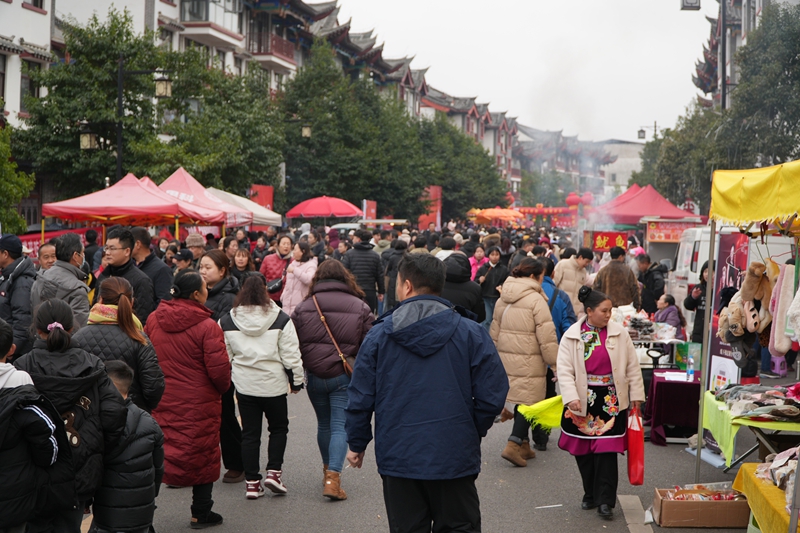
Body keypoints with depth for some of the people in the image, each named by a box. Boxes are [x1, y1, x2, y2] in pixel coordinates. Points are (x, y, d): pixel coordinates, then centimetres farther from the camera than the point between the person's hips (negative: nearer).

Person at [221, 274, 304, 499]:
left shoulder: (227, 321, -1)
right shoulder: (280, 320, -8)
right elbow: (291, 354, -6)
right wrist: (297, 380, 7)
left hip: (244, 385, 2)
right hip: (273, 385, -2)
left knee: (250, 433, 10)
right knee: (278, 428, 17)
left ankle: (252, 482, 12)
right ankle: (274, 471, 5)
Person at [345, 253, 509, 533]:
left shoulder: (378, 335, -4)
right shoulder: (471, 332, -5)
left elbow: (360, 398, -1)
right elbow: (492, 395, -5)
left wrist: (357, 443, 13)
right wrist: (475, 432, 13)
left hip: (398, 458, 1)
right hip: (455, 458, 0)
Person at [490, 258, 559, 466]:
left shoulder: (503, 299, 11)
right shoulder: (536, 299, -12)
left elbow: (495, 331, 17)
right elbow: (546, 336, -14)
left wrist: (496, 356, 25)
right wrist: (556, 363, -8)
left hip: (507, 357, 7)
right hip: (529, 362, -7)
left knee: (522, 400, 15)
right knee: (529, 401, -2)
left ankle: (523, 445, 20)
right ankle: (513, 445, -10)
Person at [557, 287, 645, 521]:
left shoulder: (619, 333, -2)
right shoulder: (571, 336, -4)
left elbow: (632, 366, 5)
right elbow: (564, 370, -8)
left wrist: (636, 394, 4)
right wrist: (571, 397, -19)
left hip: (611, 402, -1)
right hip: (583, 402, 1)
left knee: (607, 451, -5)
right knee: (583, 452, 9)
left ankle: (605, 501, 3)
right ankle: (590, 494, 27)